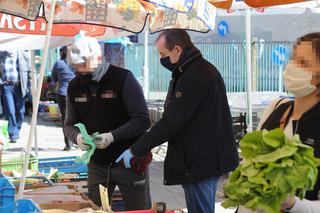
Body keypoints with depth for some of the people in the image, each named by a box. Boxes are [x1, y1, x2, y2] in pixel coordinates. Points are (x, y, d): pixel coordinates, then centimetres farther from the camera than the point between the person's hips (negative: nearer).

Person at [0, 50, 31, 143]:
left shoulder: (24, 55, 4)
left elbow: (30, 71, 5)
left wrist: (28, 85, -1)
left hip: (19, 86, 1)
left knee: (20, 112, 6)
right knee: (10, 112, -7)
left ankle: (17, 131, 25)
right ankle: (13, 135, -3)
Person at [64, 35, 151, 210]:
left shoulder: (123, 79, -13)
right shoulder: (74, 87, 3)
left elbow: (142, 120, -15)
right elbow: (69, 124, 11)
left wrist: (113, 136, -27)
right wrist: (77, 136, -13)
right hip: (97, 164, 4)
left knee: (137, 209, 6)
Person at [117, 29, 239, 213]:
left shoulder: (192, 78, -20)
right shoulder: (204, 69, 14)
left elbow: (170, 122, -21)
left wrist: (135, 150, -16)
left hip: (200, 163, -11)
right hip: (211, 160, 11)